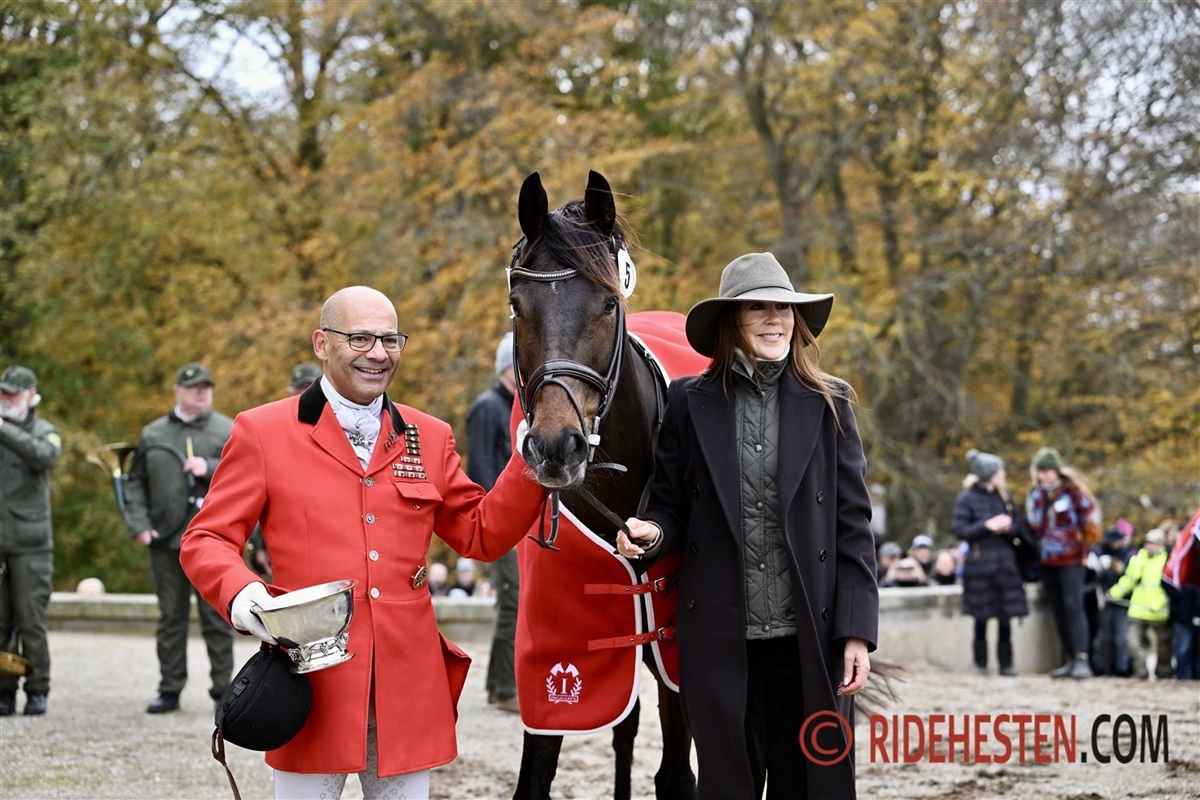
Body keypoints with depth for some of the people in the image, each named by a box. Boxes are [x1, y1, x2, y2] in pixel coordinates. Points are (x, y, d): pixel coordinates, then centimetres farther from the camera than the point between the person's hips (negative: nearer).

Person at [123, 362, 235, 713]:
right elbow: (135, 483, 12)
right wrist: (139, 525, 0)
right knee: (170, 616, 7)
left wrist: (210, 468, -17)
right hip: (166, 540, 3)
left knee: (216, 616, -1)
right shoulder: (153, 434, 13)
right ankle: (170, 689, 12)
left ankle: (222, 688, 5)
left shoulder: (228, 431, 5)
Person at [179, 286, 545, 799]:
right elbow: (206, 539, 0)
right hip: (312, 682, -3)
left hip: (408, 686, 4)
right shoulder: (263, 432, 1)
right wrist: (239, 592, -21)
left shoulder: (430, 438, 13)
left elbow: (482, 535, 13)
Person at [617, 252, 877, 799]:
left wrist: (856, 631, -5)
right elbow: (671, 507, 9)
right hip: (719, 638, 0)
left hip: (809, 640, 0)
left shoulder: (828, 405, 4)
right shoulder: (688, 402, 5)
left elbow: (853, 525, 2)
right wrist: (652, 533, -15)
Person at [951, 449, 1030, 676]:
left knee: (1005, 616, 2)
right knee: (981, 617, 2)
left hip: (1005, 562, 4)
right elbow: (958, 529, -9)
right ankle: (980, 664, 13)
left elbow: (1021, 527, 12)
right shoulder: (966, 498, -3)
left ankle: (1006, 664, 11)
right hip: (980, 563, -4)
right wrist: (986, 526, -15)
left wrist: (1010, 527, -9)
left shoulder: (1005, 497, 12)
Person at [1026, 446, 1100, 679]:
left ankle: (1081, 659, -20)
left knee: (1073, 606, -15)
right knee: (1057, 610, 7)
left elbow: (1090, 516, -3)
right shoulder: (1034, 494, 11)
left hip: (1070, 558, -6)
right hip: (1046, 560, 6)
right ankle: (1069, 660, 12)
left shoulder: (1073, 492, -6)